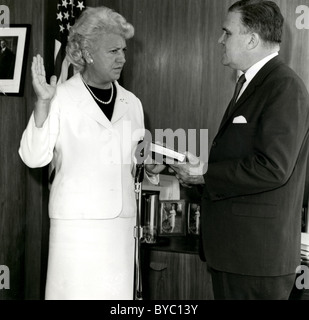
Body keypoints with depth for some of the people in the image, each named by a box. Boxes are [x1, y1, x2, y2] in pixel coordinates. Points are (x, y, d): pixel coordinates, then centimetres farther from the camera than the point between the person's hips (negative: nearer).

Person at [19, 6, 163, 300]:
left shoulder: (131, 102, 11)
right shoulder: (61, 97, -5)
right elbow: (34, 157, -12)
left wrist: (148, 166, -1)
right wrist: (42, 102, -21)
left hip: (121, 219, 5)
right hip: (76, 220, -4)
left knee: (117, 291, 6)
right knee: (76, 291, -2)